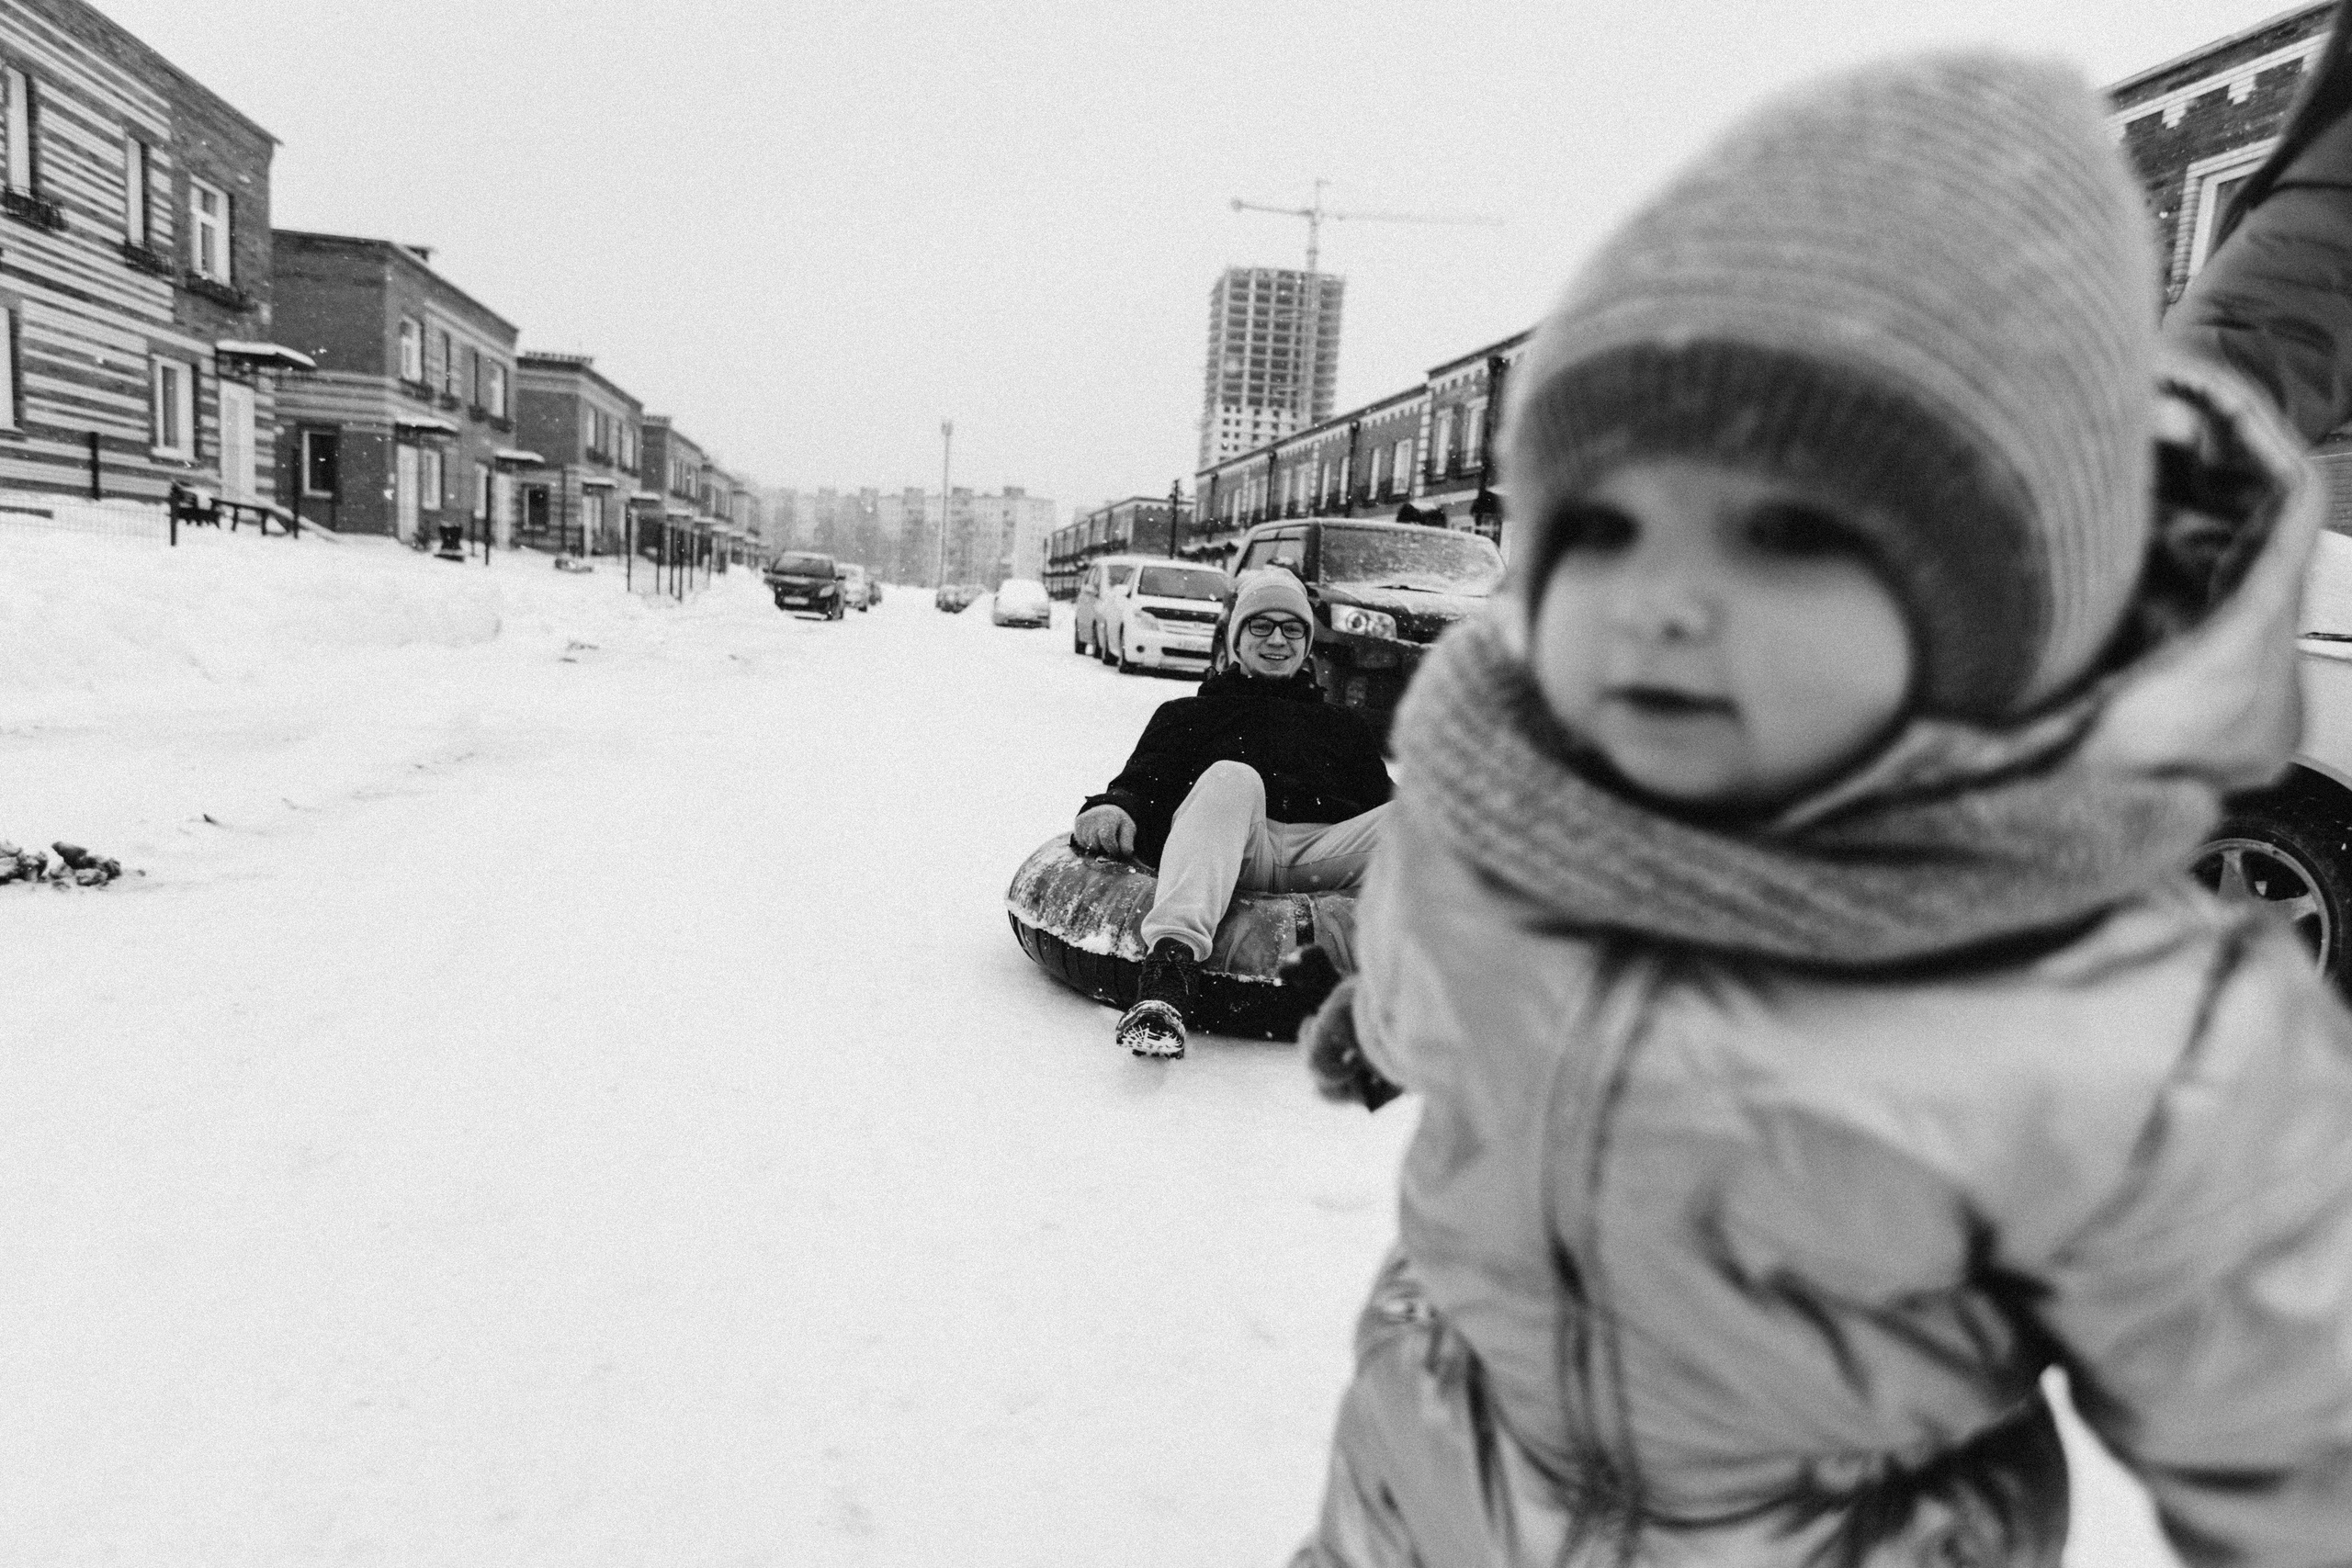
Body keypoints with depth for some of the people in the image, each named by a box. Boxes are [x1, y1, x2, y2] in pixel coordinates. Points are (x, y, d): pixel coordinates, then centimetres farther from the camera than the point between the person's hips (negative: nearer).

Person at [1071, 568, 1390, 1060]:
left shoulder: (1343, 726, 37)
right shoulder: (1188, 714, 31)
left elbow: (1377, 809, 24)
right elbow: (1143, 779, 15)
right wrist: (1113, 807, -10)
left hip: (1324, 850, 2)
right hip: (1231, 856, -2)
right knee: (1231, 778, -35)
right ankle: (1170, 960, -55)